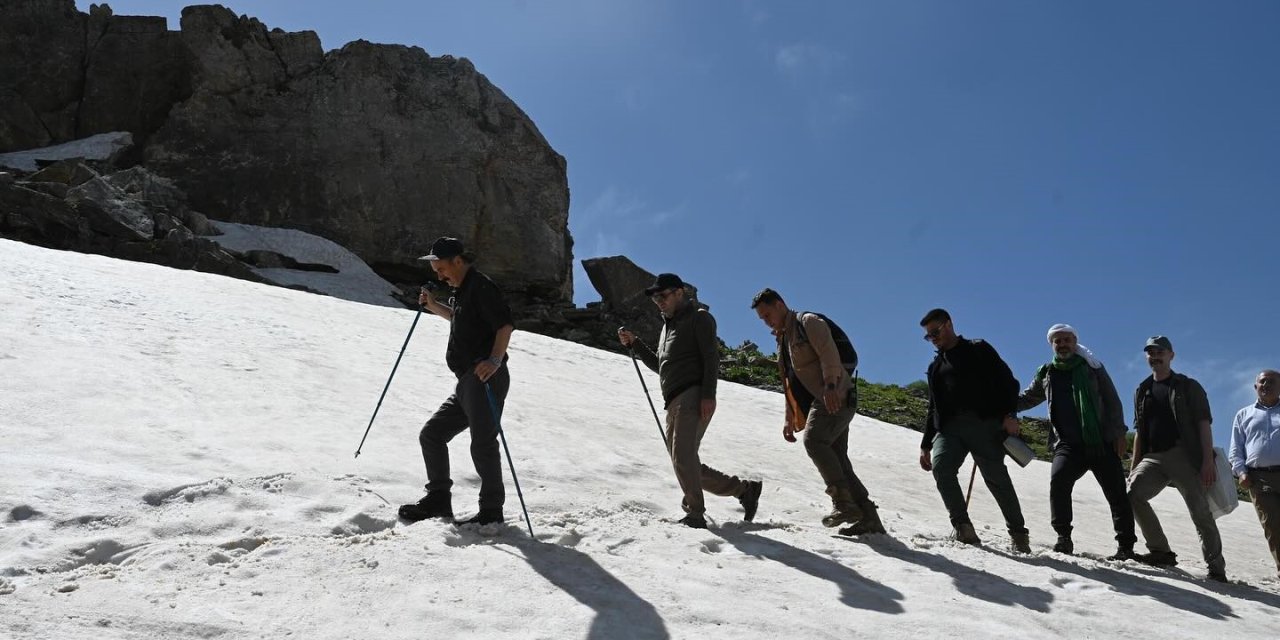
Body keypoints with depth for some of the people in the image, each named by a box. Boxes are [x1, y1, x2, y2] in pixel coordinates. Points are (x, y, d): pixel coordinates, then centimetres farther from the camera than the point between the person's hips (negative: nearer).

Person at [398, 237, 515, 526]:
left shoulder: (481, 286, -10)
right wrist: (433, 306, 27)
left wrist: (495, 360, -34)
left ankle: (491, 510, -4)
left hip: (485, 379, -11)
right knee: (431, 434, 13)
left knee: (483, 443, -12)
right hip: (467, 383, 11)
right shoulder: (462, 291, 20)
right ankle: (438, 499, 20)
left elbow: (505, 324, -21)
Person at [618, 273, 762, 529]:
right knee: (683, 462, 4)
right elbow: (659, 365, 32)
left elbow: (711, 357, -8)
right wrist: (634, 343, 20)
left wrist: (708, 395, -20)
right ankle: (745, 489, 12)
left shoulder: (698, 317, 3)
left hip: (694, 397, -9)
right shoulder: (668, 325, 27)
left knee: (683, 455, -22)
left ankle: (695, 513, -17)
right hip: (673, 404, 9)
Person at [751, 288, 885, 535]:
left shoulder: (808, 323, -2)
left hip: (835, 398, -9)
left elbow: (829, 354, -18)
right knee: (837, 460, 1)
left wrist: (830, 385, -31)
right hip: (819, 404, 9)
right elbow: (790, 384, 28)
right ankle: (869, 520, 1)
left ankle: (844, 503, -27)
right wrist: (789, 419, 23)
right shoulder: (782, 339, 25)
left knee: (813, 439, -27)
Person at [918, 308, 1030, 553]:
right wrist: (925, 445, 20)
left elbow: (1006, 381, 3)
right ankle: (963, 527, -18)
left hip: (983, 422, -4)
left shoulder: (978, 350, 12)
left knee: (996, 477, -10)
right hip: (949, 427, 4)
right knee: (940, 467, -22)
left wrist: (1008, 414, -13)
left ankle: (1018, 533, 7)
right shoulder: (935, 367, 26)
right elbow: (933, 409, 27)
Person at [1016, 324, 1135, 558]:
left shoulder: (1092, 368, 8)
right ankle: (1063, 537, -15)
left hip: (1102, 442, -1)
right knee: (1058, 480, -23)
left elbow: (1112, 402, 6)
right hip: (1068, 444, 1)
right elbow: (1026, 399, 22)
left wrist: (1119, 433, -4)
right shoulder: (1046, 374, 13)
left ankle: (1126, 546, 8)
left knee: (1117, 493, -2)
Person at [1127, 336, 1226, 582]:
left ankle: (1216, 568, 2)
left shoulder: (1188, 386, 5)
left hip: (1184, 456, -4)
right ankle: (1161, 551, -7)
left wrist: (1208, 461, -15)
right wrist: (1134, 466, 12)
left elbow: (1203, 423, -4)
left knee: (1200, 511, -6)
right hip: (1152, 458, 4)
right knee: (1132, 494, -16)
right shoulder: (1143, 391, 18)